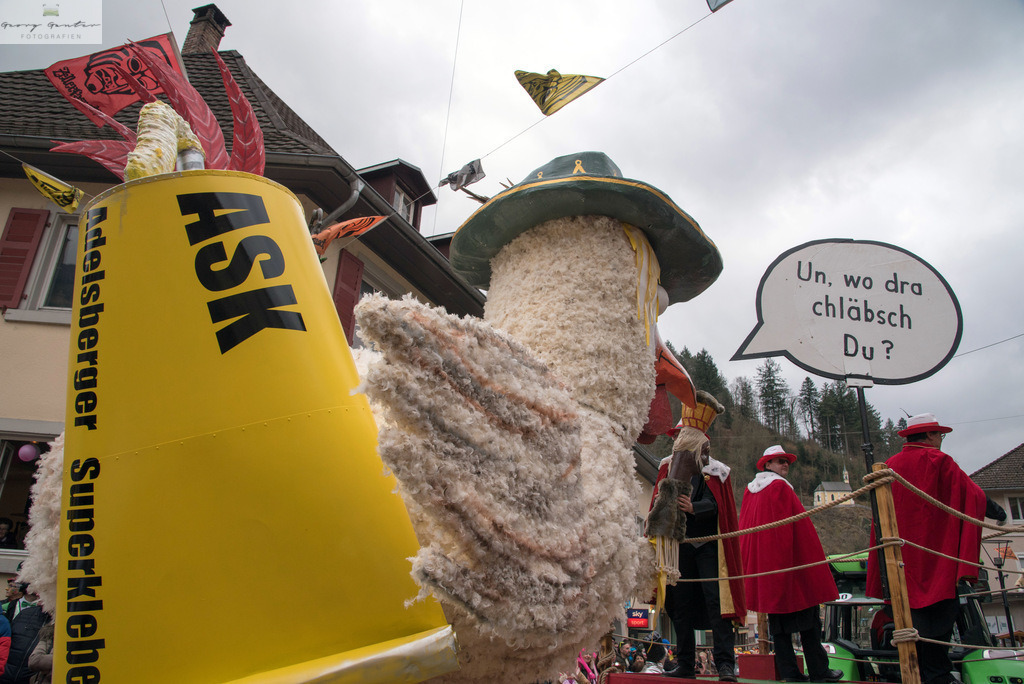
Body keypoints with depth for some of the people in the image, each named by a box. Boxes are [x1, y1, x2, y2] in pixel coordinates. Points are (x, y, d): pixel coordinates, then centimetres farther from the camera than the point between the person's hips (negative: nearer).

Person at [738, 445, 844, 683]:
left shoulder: (749, 491, 11)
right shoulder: (781, 487, -9)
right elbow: (800, 526, -11)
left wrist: (752, 564, 19)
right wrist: (812, 559, -6)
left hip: (763, 565, 7)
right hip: (790, 560, -7)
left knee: (778, 621, 7)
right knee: (807, 618, 2)